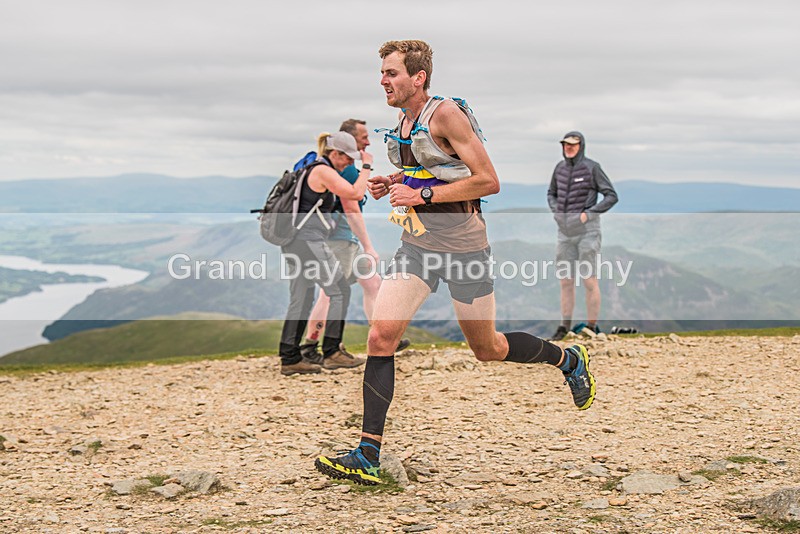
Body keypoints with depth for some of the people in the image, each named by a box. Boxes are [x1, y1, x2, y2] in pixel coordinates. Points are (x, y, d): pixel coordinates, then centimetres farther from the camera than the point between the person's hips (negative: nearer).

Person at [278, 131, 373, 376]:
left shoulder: (311, 169, 20)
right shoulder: (324, 171, -10)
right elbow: (356, 193, -16)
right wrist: (366, 166, -3)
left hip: (294, 242, 10)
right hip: (309, 241, -10)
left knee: (300, 299, 10)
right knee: (339, 291, 0)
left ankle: (289, 358, 8)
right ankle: (332, 352, 2)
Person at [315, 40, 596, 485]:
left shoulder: (446, 114, -15)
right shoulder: (403, 122, 9)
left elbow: (488, 181, -19)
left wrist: (422, 194, -21)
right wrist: (392, 184, 7)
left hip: (464, 247, -7)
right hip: (417, 246, 7)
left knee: (488, 349, 8)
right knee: (381, 336, -10)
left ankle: (570, 361, 37)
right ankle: (368, 457, -8)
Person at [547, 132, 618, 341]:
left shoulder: (591, 168, -8)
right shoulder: (560, 168, 8)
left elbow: (611, 196, -8)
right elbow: (551, 193, 24)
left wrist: (588, 214, -15)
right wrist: (556, 212, 6)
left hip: (587, 229, -6)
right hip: (565, 230, 6)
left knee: (589, 280, -5)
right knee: (566, 281, 8)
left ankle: (591, 327, 1)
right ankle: (564, 327, 15)